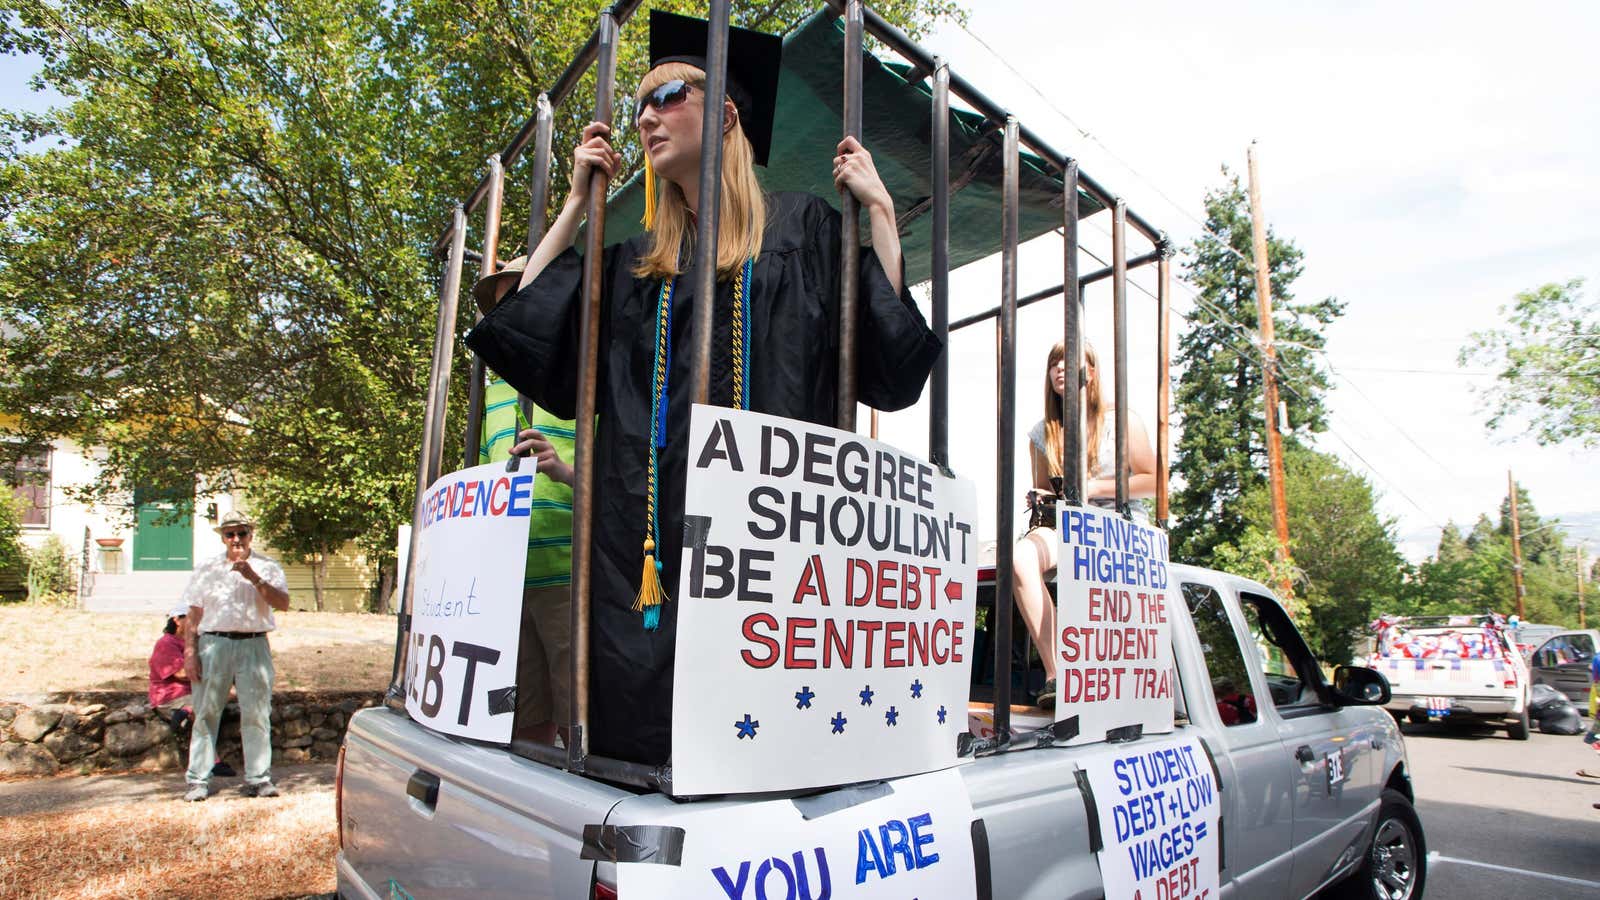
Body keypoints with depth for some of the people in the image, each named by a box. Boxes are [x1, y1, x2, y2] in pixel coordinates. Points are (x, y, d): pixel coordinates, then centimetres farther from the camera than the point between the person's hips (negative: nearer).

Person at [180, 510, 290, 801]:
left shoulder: (267, 567, 8)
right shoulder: (206, 568, 13)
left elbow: (283, 603, -7)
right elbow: (194, 615, 11)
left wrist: (254, 577, -16)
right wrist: (190, 652, 3)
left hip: (253, 645, -1)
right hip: (214, 644, 1)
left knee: (256, 714, 0)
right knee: (206, 713, 2)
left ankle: (259, 779, 6)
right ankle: (198, 781, 11)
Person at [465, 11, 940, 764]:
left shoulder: (803, 228, 10)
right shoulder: (636, 261, 21)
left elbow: (893, 353, 1)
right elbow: (526, 330, 14)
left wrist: (878, 208, 0)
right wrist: (577, 202, 19)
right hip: (645, 528, 4)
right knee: (637, 722, 2)